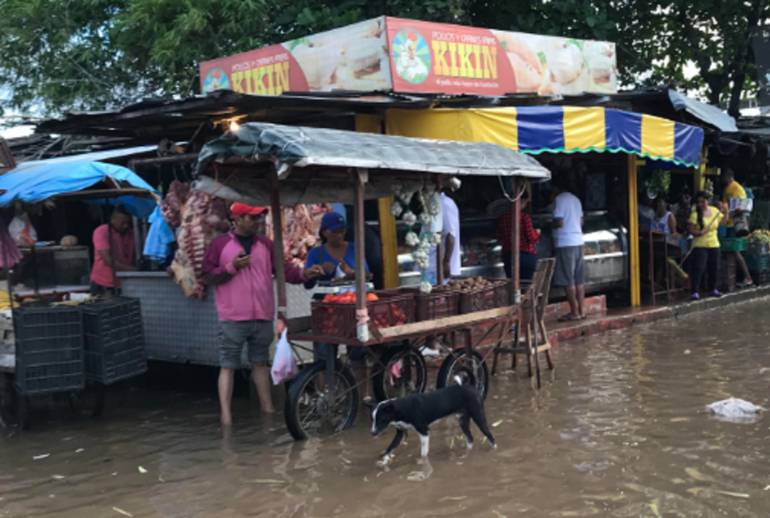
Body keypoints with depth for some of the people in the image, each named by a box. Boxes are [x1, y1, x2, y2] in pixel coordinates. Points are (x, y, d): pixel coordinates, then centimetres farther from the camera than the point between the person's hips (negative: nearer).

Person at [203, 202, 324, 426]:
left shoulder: (265, 244, 9)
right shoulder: (220, 244, -1)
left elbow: (282, 268, 4)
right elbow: (208, 276, -2)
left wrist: (304, 274, -12)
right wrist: (232, 267, -15)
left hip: (263, 317, 4)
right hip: (232, 318, -4)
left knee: (260, 363, 16)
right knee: (228, 366, -2)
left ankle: (267, 408, 25)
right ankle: (226, 415, 0)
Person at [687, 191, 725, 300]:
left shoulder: (714, 210, 3)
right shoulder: (695, 214, -10)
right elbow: (691, 230, -10)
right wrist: (699, 232, -28)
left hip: (714, 244, 5)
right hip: (700, 245, -5)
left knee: (714, 268, 12)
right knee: (698, 268, -9)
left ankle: (713, 289, 30)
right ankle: (695, 291, -6)